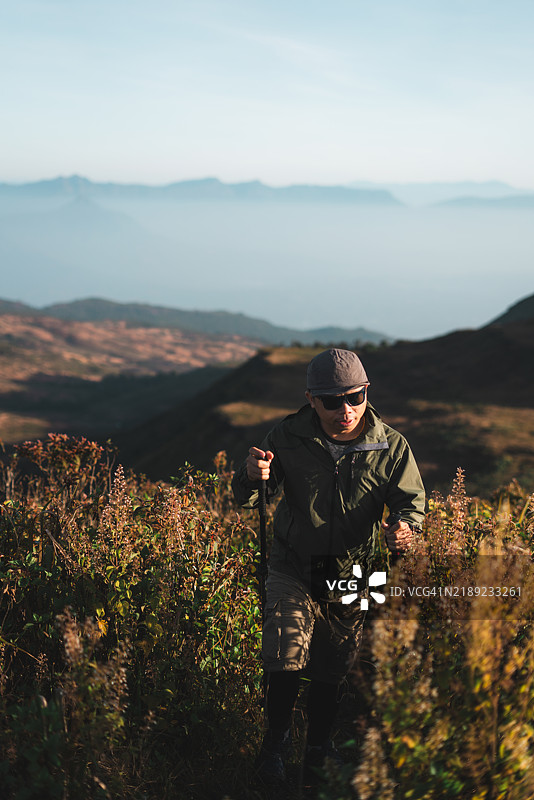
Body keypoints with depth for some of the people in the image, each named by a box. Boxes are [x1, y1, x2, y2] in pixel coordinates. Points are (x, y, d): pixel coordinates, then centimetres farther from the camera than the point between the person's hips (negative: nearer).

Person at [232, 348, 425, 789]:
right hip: (293, 567, -1)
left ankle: (319, 750, 33)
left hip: (351, 575, 1)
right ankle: (275, 742, 6)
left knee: (331, 670, 10)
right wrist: (252, 477, -33)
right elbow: (245, 498, -7)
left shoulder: (391, 446, -9)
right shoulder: (289, 438, -11)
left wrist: (405, 525, -28)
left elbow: (411, 499, -3)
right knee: (287, 656, -17)